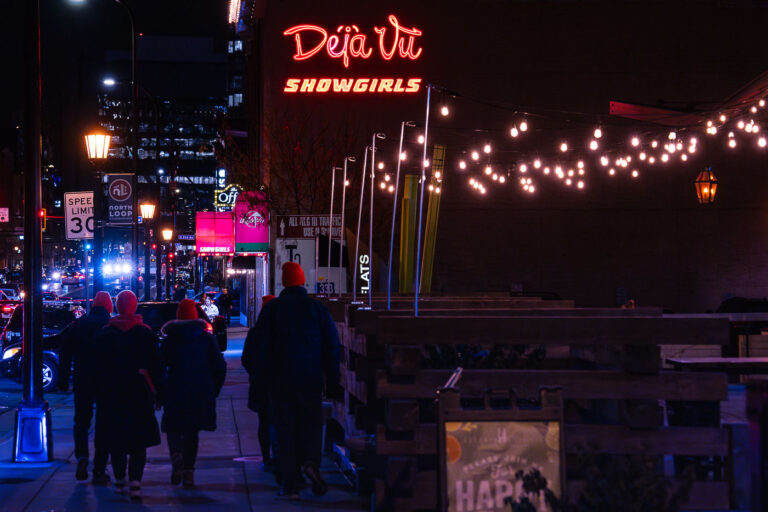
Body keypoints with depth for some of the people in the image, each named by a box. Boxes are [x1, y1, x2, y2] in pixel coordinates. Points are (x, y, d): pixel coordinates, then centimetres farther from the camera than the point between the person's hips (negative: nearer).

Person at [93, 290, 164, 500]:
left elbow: (98, 367, 3)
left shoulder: (104, 334, 1)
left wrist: (100, 395, 9)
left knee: (116, 441, 13)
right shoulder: (145, 333, -2)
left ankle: (119, 481, 17)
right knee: (139, 442, 1)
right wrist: (159, 394, 5)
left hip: (112, 394, 1)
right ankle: (135, 483, -10)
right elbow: (155, 365, -1)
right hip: (139, 393, -1)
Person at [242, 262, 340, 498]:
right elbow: (332, 345, 2)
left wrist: (258, 379, 5)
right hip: (310, 379, 0)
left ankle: (290, 483, 2)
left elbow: (257, 344, -1)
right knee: (311, 423, 13)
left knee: (285, 429, 4)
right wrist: (333, 380, 7)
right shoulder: (317, 308, 1)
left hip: (280, 379, 0)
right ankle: (310, 461, -15)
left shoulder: (272, 308, -2)